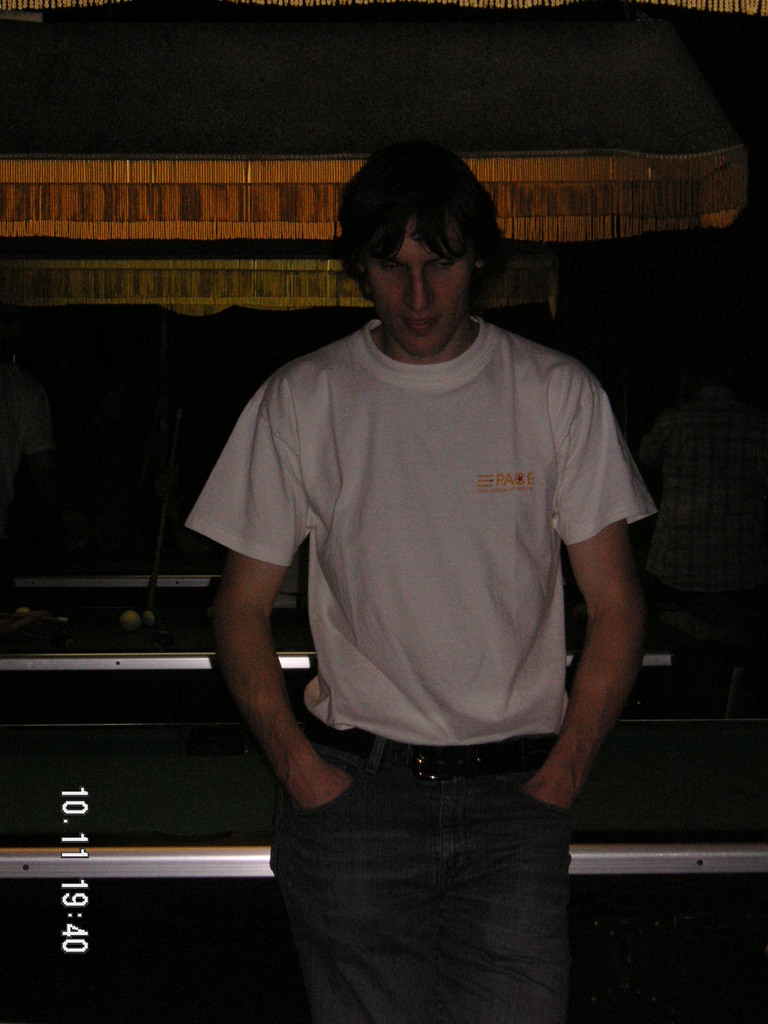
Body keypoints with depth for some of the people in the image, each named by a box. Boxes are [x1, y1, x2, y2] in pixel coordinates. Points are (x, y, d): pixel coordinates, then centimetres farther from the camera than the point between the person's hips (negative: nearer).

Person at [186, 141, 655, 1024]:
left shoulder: (559, 395, 3)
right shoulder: (301, 402, 3)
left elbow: (615, 608, 5)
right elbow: (242, 607, 7)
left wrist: (564, 771, -3)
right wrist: (297, 765, -3)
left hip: (517, 792, 0)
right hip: (354, 786, 0)